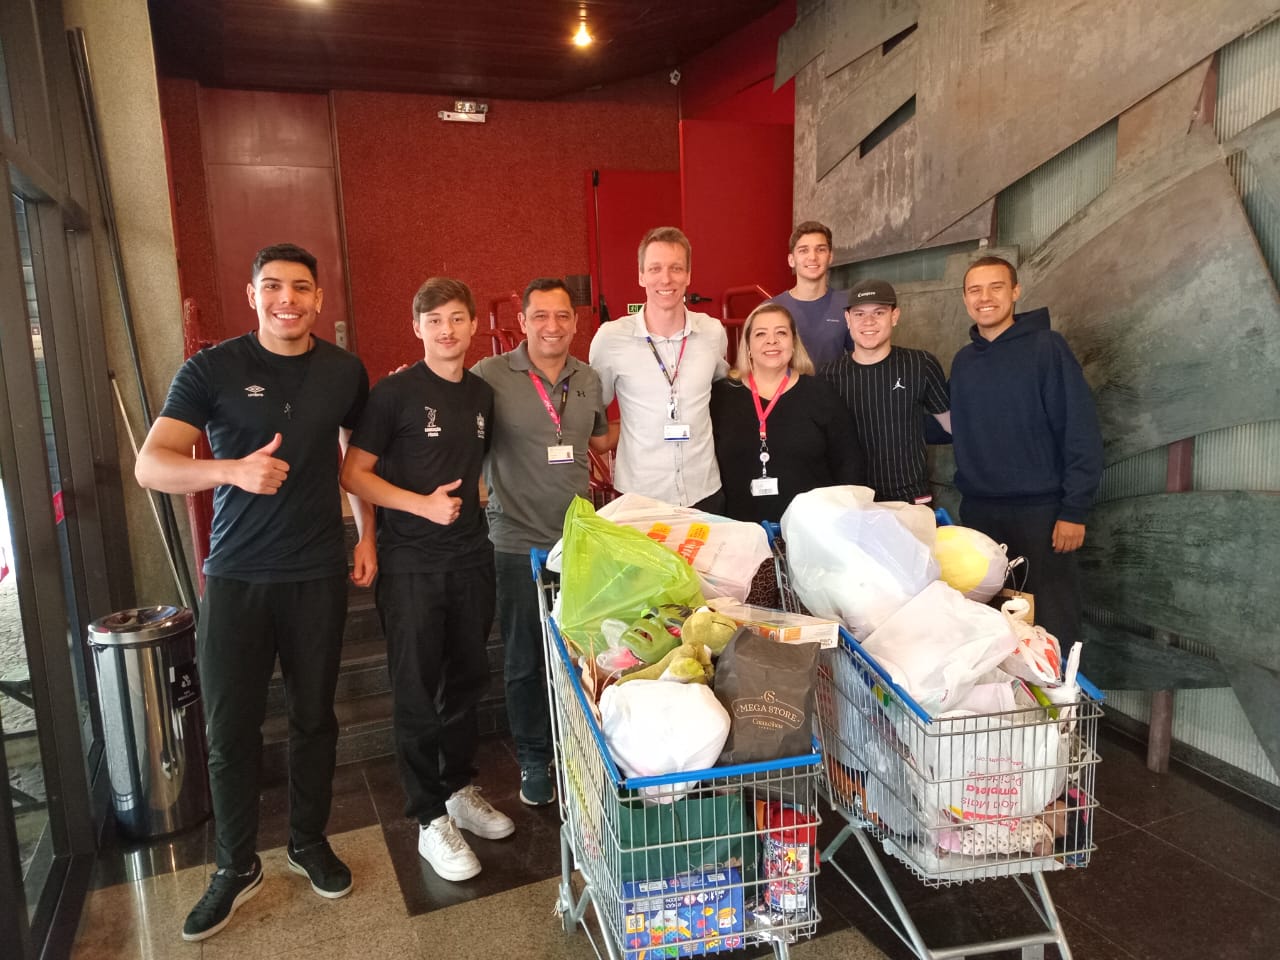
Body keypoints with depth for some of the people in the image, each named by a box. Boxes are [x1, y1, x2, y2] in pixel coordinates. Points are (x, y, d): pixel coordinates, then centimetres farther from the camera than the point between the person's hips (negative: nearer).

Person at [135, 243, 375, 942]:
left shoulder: (344, 372, 2)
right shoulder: (212, 369, -6)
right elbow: (150, 465, -13)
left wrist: (367, 535, 12)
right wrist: (233, 470, -30)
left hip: (318, 573, 2)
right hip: (236, 575, -1)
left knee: (314, 716, 12)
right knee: (230, 727, 4)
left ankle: (309, 841, 33)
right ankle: (236, 866, 25)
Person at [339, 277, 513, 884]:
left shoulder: (482, 395, 9)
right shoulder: (395, 393, -8)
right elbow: (354, 474, -9)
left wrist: (471, 498, 9)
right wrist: (421, 503, -19)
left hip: (470, 559, 6)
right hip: (410, 565, -5)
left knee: (467, 680, 15)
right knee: (417, 693, 3)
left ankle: (459, 789, 34)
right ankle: (430, 820, 17)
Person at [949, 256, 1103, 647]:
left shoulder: (1046, 347, -6)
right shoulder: (963, 360, 10)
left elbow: (1081, 431, -10)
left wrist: (1074, 510, -13)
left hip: (1040, 512, -4)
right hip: (978, 512, 5)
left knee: (1051, 627, 2)